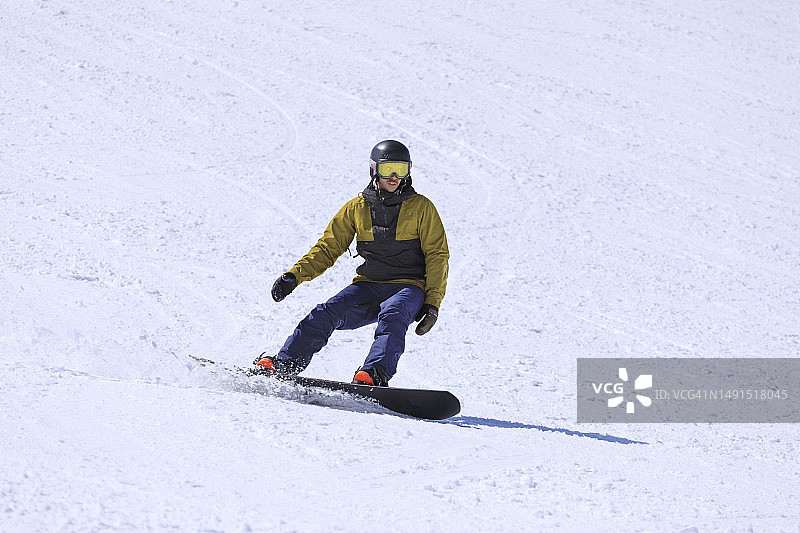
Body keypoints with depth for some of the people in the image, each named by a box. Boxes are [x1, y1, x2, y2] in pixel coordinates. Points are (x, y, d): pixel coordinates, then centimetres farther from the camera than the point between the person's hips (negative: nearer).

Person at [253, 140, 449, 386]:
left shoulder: (421, 207, 1)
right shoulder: (357, 208, 9)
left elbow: (437, 255, 0)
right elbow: (328, 248, 13)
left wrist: (432, 302, -11)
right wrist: (294, 275, -1)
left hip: (409, 286, -3)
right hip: (369, 285, 3)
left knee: (392, 316, -36)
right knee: (327, 313, -22)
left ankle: (374, 375, -54)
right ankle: (283, 364, -26)